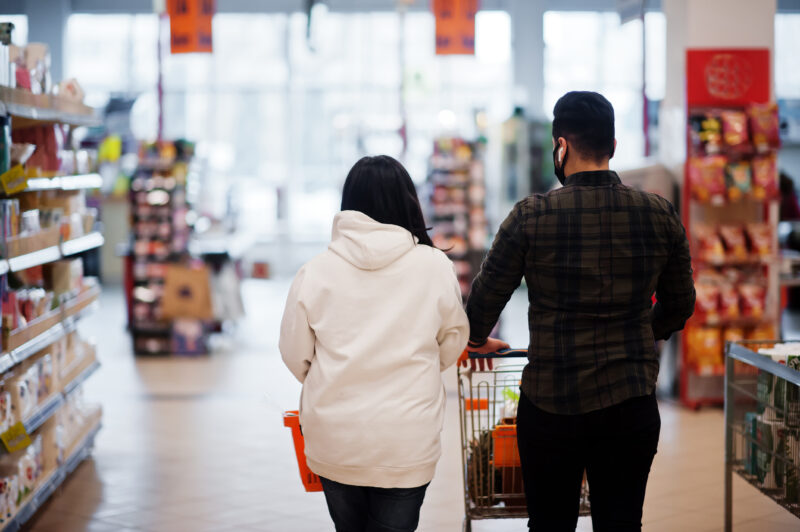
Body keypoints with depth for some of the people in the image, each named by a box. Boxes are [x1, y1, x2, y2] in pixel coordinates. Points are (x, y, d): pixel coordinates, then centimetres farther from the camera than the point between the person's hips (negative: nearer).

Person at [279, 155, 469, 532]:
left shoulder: (315, 271, -7)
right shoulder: (435, 267, -8)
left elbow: (295, 354, 2)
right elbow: (452, 344, 6)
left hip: (333, 443, 2)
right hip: (406, 443, -2)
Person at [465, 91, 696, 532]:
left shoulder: (532, 217, -9)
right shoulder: (660, 216, -1)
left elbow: (484, 299, 1)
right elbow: (679, 306, 12)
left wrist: (478, 339, 23)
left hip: (550, 406, -2)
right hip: (632, 406, 2)